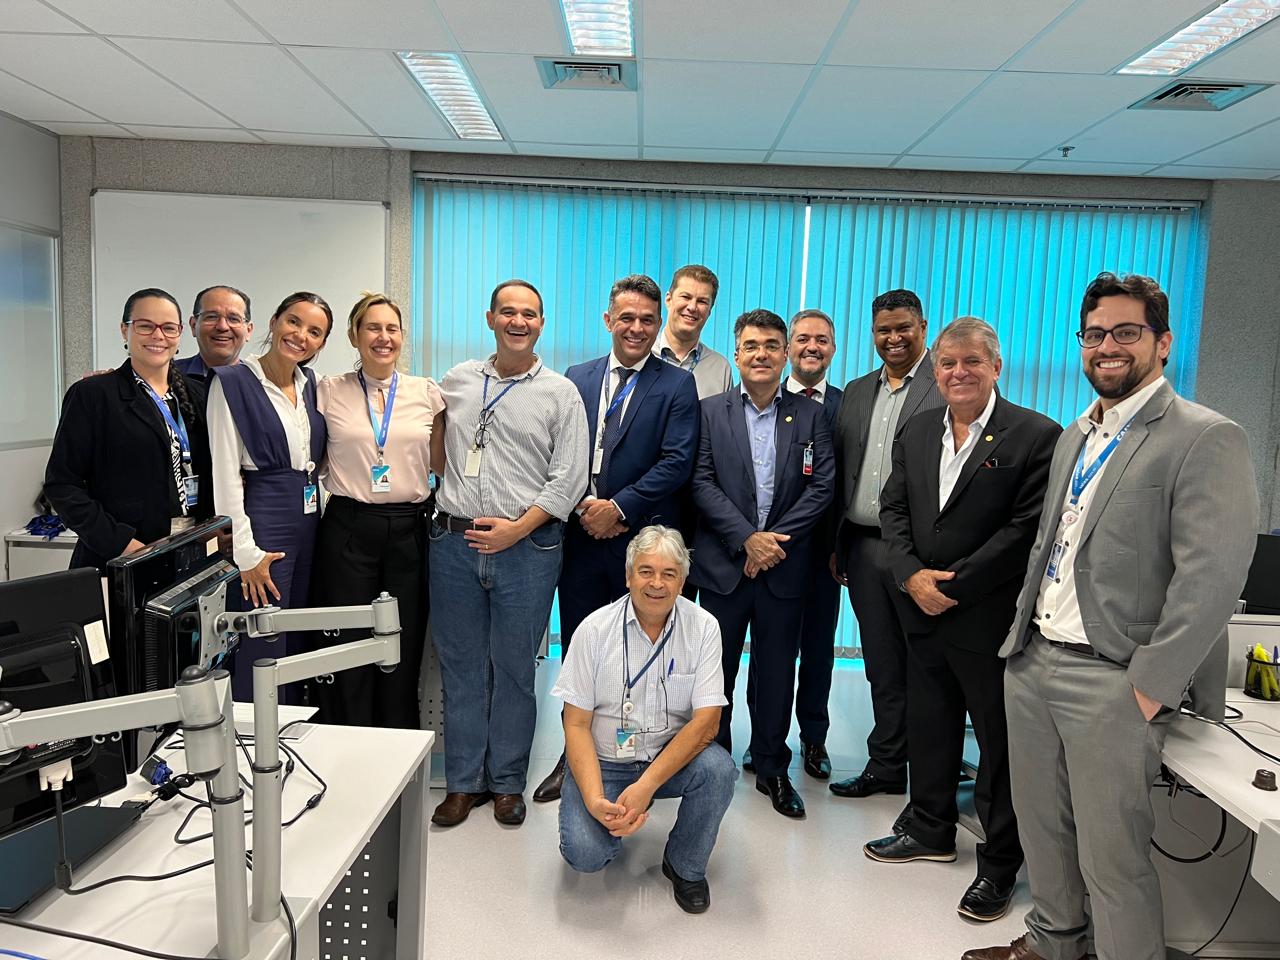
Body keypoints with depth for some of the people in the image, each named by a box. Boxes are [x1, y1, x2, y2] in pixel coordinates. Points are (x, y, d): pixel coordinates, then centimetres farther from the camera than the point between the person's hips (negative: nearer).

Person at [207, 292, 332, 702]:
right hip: (263, 525, -7)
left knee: (300, 647, 13)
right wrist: (246, 553, -14)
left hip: (308, 524, 7)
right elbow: (225, 474, -12)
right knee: (262, 651, -3)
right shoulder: (233, 382, -8)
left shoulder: (309, 384, 11)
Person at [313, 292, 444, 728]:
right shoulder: (329, 391, 3)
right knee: (349, 647, 5)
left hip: (409, 530, 1)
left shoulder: (427, 393, 5)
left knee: (405, 645, 8)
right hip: (348, 529, -1)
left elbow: (443, 463, 11)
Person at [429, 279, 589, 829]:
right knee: (460, 667, 10)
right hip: (454, 543, 3)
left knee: (514, 670, 6)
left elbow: (569, 477, -5)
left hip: (526, 549, -3)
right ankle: (464, 782, 24)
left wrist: (518, 527, -13)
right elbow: (436, 449, 25)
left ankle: (507, 783, 22)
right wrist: (446, 497, 8)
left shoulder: (560, 393, 2)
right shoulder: (456, 381, 12)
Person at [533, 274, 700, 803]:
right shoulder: (576, 379, 11)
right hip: (581, 536, 3)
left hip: (643, 538, -3)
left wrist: (619, 508, -15)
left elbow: (676, 462, -9)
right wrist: (583, 507, -7)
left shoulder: (677, 386, 0)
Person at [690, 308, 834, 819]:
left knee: (776, 671, 11)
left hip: (784, 566, 1)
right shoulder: (711, 411, 2)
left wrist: (776, 539, -12)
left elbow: (822, 486, -2)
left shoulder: (810, 416, 5)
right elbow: (702, 483, -5)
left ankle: (772, 768, 26)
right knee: (716, 669, 10)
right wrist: (747, 538, -15)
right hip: (723, 563, 0)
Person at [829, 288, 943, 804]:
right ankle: (886, 767, 27)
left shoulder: (947, 389, -5)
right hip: (862, 546, 5)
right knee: (883, 667, 14)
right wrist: (836, 544, 11)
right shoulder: (856, 393, 14)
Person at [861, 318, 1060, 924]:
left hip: (991, 618, -6)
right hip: (922, 612, 6)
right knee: (928, 729, 19)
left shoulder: (1036, 436, -10)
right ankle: (931, 832, 39)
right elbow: (893, 509, 6)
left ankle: (999, 864, 25)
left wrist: (952, 585, -17)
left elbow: (1026, 528, -16)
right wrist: (912, 576, -10)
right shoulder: (917, 431, 9)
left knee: (1000, 742, 8)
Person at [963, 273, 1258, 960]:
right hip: (1032, 662, 7)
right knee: (1040, 827, 19)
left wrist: (1150, 688, -18)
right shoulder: (1074, 437, 16)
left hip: (1111, 679, -7)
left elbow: (1212, 578, -17)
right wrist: (1021, 633, 12)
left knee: (1112, 856, 2)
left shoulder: (1207, 439, -9)